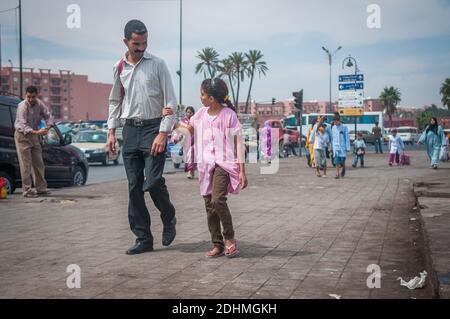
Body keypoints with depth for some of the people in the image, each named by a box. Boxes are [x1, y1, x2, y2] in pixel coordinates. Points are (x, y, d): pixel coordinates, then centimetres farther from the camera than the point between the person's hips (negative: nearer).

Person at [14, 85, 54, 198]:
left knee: (39, 163, 9)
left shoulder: (39, 104, -2)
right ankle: (27, 190, -2)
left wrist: (47, 127, -22)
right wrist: (35, 132, -44)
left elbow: (48, 116, -1)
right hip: (22, 135, -6)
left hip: (34, 135, 7)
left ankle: (41, 188, 18)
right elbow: (22, 125, -29)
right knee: (26, 164, -7)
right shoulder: (22, 106, -21)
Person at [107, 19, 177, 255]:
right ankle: (143, 238, 14)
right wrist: (111, 131, 10)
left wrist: (163, 133, -13)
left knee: (153, 182, -14)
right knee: (134, 187, 4)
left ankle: (169, 218, 18)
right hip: (130, 130, 4)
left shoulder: (157, 65, -3)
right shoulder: (119, 68, 9)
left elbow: (170, 101, -5)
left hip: (153, 128, -4)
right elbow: (115, 101, 18)